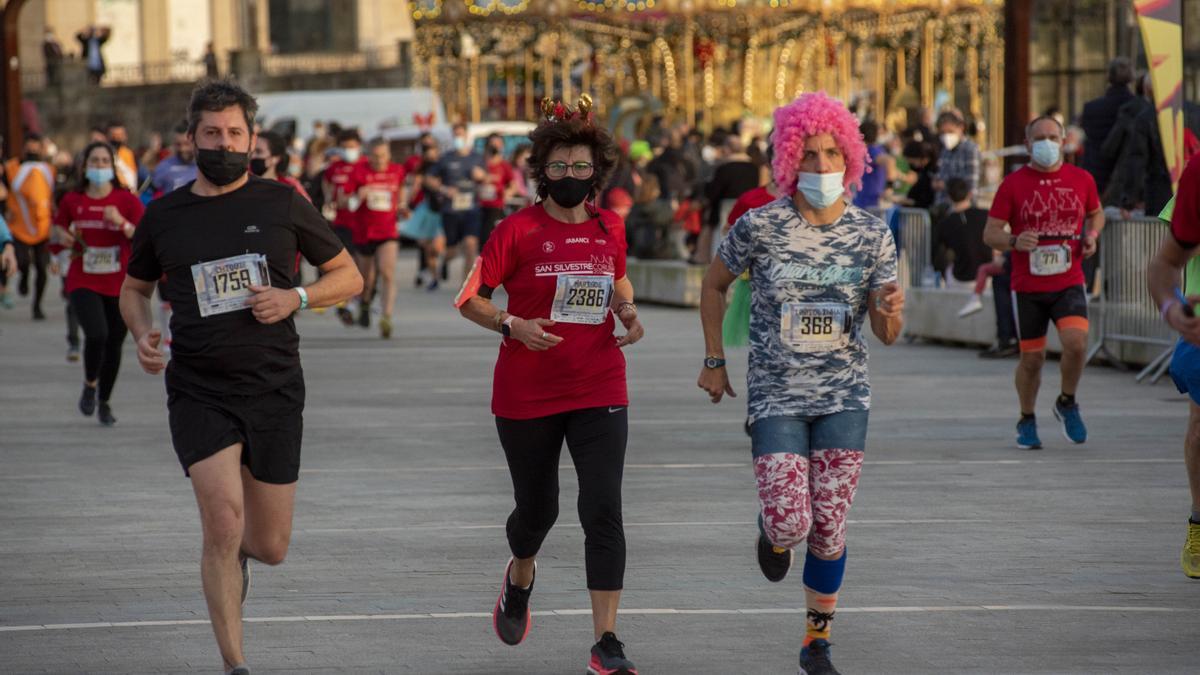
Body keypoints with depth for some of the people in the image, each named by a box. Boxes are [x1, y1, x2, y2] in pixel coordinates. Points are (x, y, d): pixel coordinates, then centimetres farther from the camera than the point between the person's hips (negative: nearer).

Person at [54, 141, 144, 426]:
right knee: (96, 334, -22)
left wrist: (122, 223, -22)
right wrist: (63, 236, -5)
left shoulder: (127, 201, -2)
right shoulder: (72, 201, 2)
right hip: (83, 282, -1)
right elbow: (60, 227, 18)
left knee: (114, 344, 8)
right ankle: (90, 384, 7)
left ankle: (104, 402, 28)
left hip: (119, 284, 1)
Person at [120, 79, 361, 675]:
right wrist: (142, 334, 0)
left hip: (274, 390, 1)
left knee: (270, 548, 7)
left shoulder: (281, 204, 2)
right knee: (223, 518, -20)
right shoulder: (163, 217, 4)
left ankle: (235, 549, 45)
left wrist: (295, 298, -10)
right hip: (199, 394, -1)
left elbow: (348, 275, 9)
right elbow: (134, 287, 21)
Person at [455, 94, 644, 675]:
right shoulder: (519, 230, -7)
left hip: (599, 392, 2)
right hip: (527, 396, -1)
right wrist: (512, 325, -21)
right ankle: (520, 577, 50)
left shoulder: (610, 228, 4)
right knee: (537, 508, 13)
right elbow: (469, 297, -5)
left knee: (603, 510, -11)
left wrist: (628, 312, 3)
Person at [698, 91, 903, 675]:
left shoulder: (872, 236, -3)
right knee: (790, 526, -10)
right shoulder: (759, 226, -9)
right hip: (777, 397, -2)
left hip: (844, 398, 2)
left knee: (828, 529, 3)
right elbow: (714, 286, 9)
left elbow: (885, 334, 0)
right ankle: (772, 529, 28)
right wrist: (714, 360, 7)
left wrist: (891, 312, -23)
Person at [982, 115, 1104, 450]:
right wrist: (1014, 241, -22)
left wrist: (1091, 236, 2)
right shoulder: (1013, 184, -2)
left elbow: (1096, 213, 23)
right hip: (1027, 287, -1)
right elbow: (990, 233, -1)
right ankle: (1027, 420, 26)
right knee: (1032, 358, 4)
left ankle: (1067, 403, 7)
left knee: (1076, 343, -20)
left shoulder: (1082, 180, 5)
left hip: (1069, 283, 1)